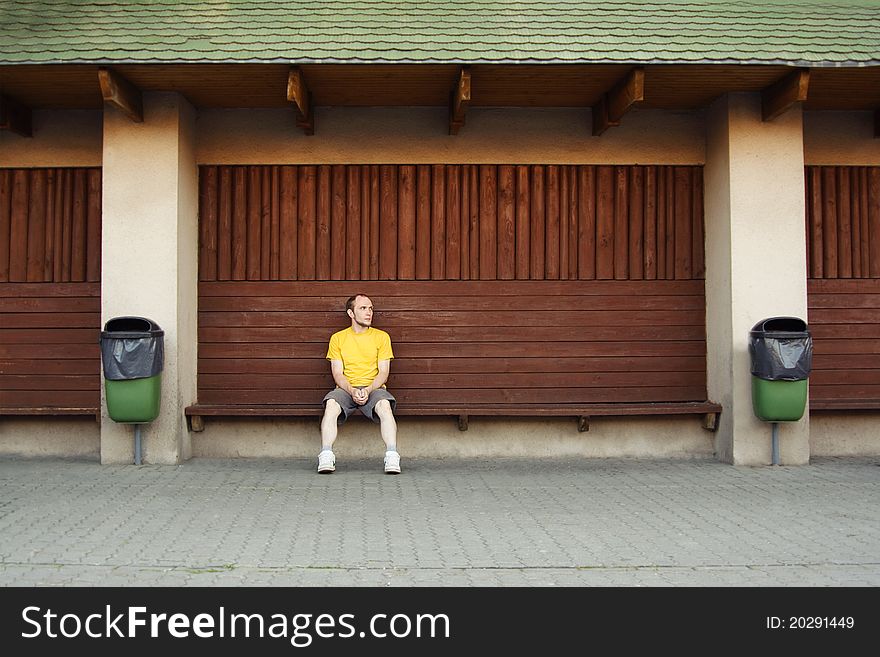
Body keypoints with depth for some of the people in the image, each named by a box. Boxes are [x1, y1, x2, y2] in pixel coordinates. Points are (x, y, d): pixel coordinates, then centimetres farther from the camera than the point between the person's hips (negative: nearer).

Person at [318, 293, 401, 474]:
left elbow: (383, 372, 3)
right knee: (331, 405, -33)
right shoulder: (338, 338, 10)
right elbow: (337, 373, 3)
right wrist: (352, 391, -16)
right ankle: (326, 456, -36)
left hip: (374, 388, 0)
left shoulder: (381, 337, 10)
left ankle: (392, 456, -38)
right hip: (345, 389, 0)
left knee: (385, 405, -34)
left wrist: (368, 390, -16)